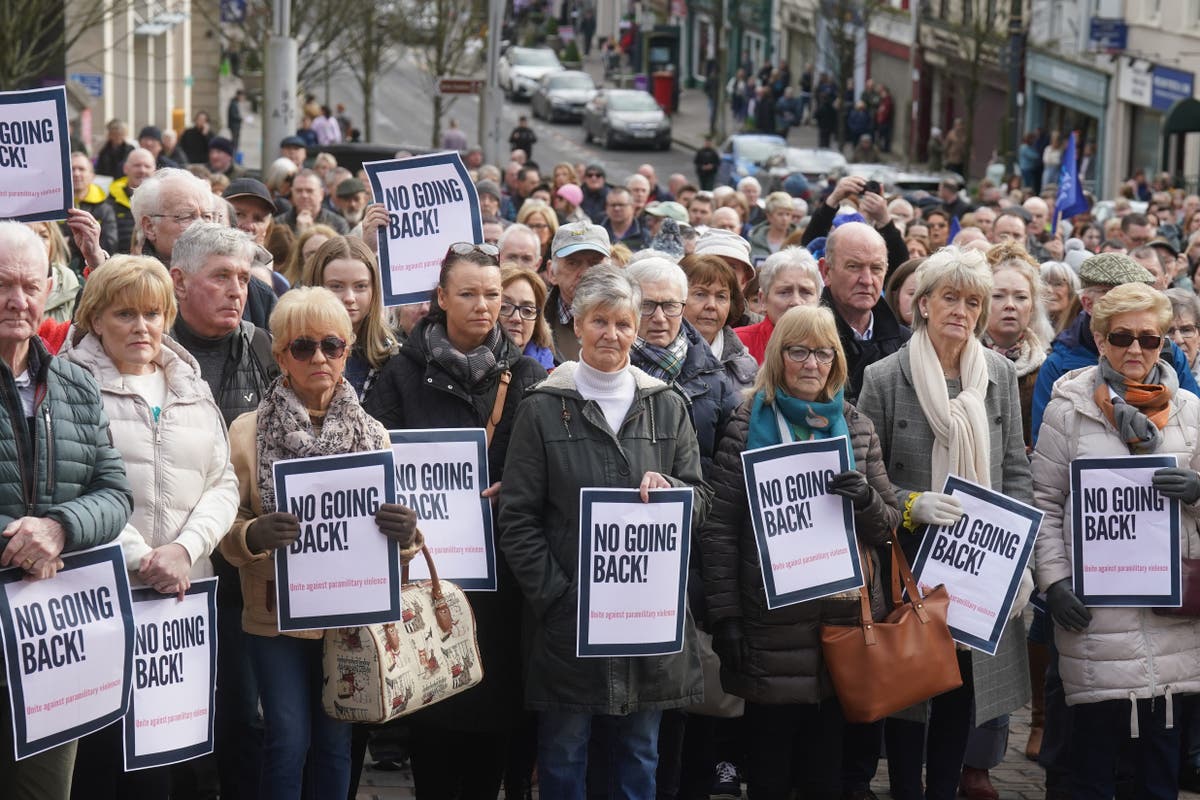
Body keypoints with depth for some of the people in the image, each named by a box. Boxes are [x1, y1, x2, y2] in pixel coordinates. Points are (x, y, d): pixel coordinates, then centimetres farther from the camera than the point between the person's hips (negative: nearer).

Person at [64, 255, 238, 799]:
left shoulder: (193, 390, 17)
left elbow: (223, 485, 10)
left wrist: (184, 549, -7)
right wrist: (137, 558, -17)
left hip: (183, 596, 5)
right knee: (100, 745, -4)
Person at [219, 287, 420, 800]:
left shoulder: (373, 434, 5)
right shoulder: (248, 431, -3)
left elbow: (401, 536, 5)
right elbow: (225, 530, -2)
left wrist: (405, 532, -19)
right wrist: (253, 535, -25)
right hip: (277, 616, -2)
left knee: (336, 743, 8)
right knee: (288, 741, -4)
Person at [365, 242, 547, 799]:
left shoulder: (525, 376, 9)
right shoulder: (406, 372, 4)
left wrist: (510, 491, -11)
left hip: (500, 561, 2)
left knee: (497, 697, 2)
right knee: (434, 700, -1)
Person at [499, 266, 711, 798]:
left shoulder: (667, 408, 9)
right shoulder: (543, 409, 0)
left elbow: (701, 499, 8)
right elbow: (517, 517, -3)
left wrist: (668, 491, -15)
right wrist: (555, 595, -12)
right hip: (568, 616, -2)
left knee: (639, 754, 11)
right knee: (563, 754, 4)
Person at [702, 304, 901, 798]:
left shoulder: (856, 428, 11)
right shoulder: (748, 427, 1)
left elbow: (888, 524, 12)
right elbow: (719, 529, -3)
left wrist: (865, 500, -10)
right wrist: (725, 618, -9)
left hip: (846, 615, 3)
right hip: (772, 623, -3)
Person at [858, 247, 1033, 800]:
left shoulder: (1000, 375, 5)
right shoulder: (885, 378, -6)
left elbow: (1015, 471, 8)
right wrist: (910, 504, -19)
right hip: (910, 563, -3)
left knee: (961, 694, 9)